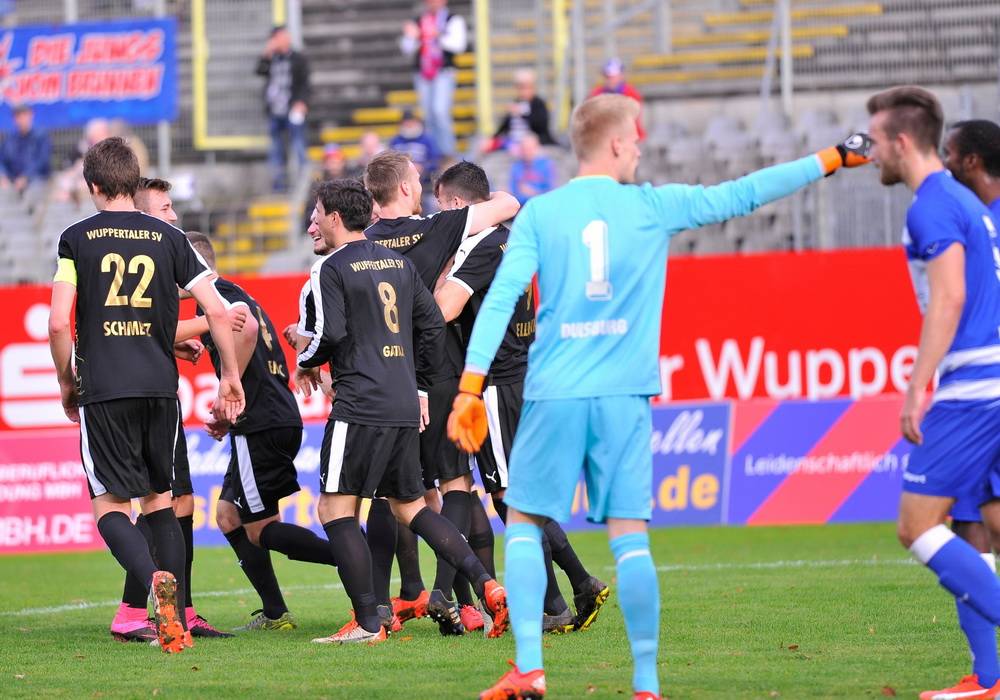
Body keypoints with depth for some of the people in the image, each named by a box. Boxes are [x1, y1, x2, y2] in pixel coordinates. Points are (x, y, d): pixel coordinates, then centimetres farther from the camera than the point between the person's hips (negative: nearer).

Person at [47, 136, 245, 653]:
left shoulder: (77, 238, 0)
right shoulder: (168, 238, 7)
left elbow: (59, 323, -6)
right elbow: (216, 310, 2)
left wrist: (67, 383, 9)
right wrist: (231, 377, 13)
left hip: (103, 391, -3)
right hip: (161, 387, 3)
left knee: (109, 505, 2)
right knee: (159, 500, 15)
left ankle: (154, 579, -27)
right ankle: (178, 620, 6)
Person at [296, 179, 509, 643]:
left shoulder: (331, 269, -6)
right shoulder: (400, 263, 16)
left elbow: (330, 334, -15)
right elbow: (433, 325, 17)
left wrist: (305, 361, 6)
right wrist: (418, 386, 24)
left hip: (359, 406, -8)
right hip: (404, 407, 8)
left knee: (336, 509, -3)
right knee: (409, 506, 17)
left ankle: (369, 622, -10)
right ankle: (486, 585, 4)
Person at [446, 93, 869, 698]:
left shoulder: (539, 213, 3)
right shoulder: (653, 207, 4)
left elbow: (501, 298, -5)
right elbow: (742, 195, 10)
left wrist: (471, 387, -6)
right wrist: (833, 160, 20)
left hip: (554, 396, 0)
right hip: (625, 397, 0)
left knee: (524, 522, 11)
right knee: (630, 536, 1)